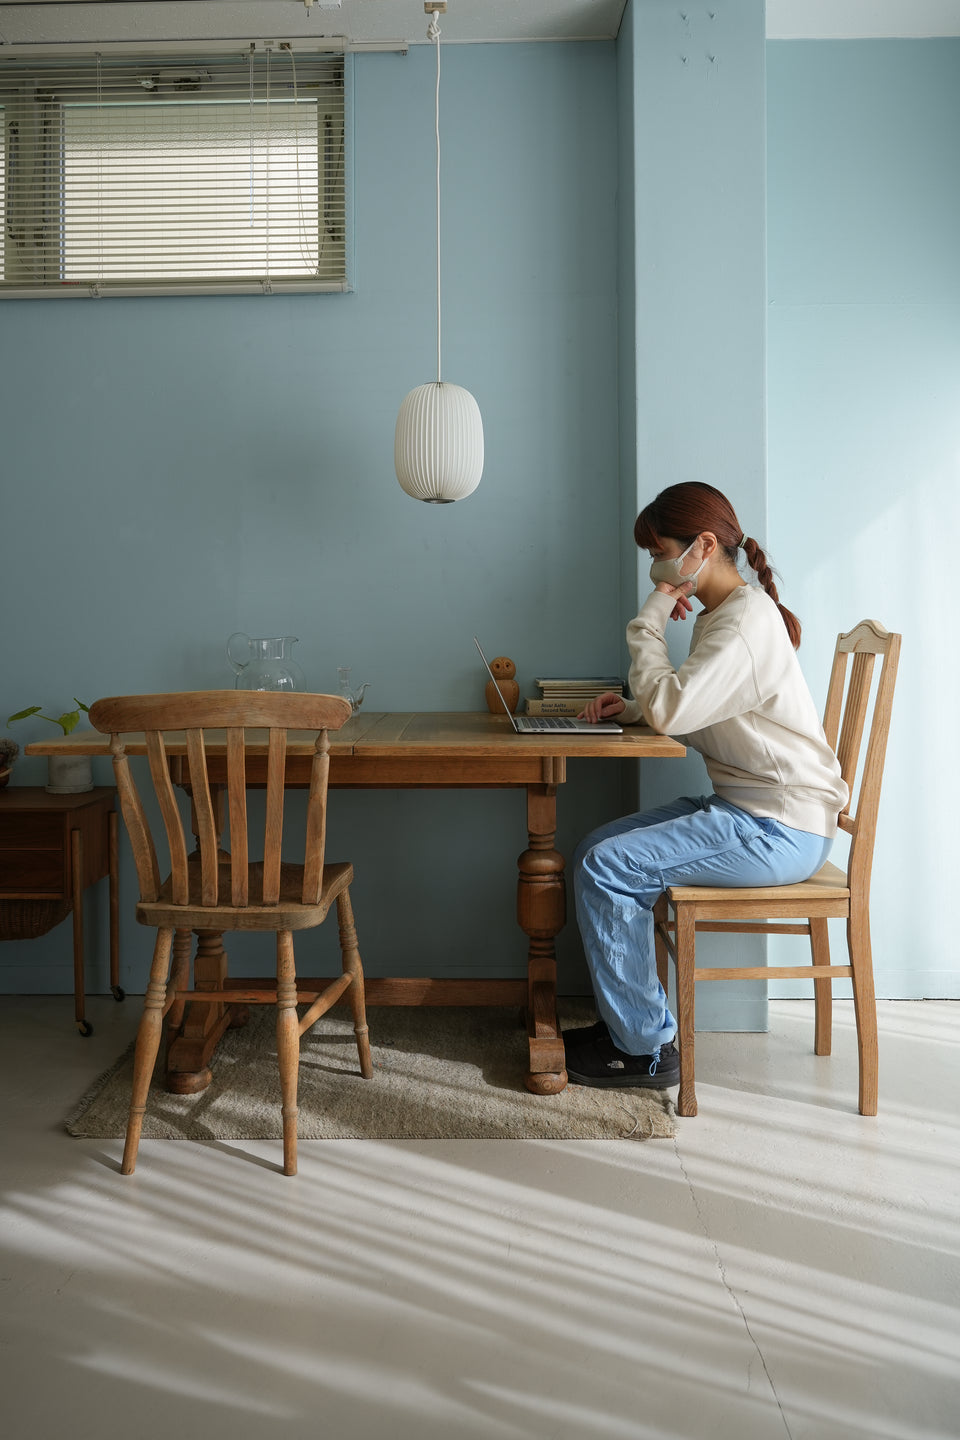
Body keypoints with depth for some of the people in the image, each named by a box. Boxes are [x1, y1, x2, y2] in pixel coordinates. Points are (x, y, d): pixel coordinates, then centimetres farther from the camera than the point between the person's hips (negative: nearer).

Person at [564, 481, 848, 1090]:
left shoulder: (747, 620, -17)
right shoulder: (722, 614, 15)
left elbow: (671, 712, -28)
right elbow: (692, 716, 22)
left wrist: (648, 626, -14)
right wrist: (632, 708, 4)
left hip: (780, 829, -10)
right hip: (742, 807, 10)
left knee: (607, 868, -16)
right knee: (598, 848, 3)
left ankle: (645, 1047, -3)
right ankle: (630, 1019, 11)